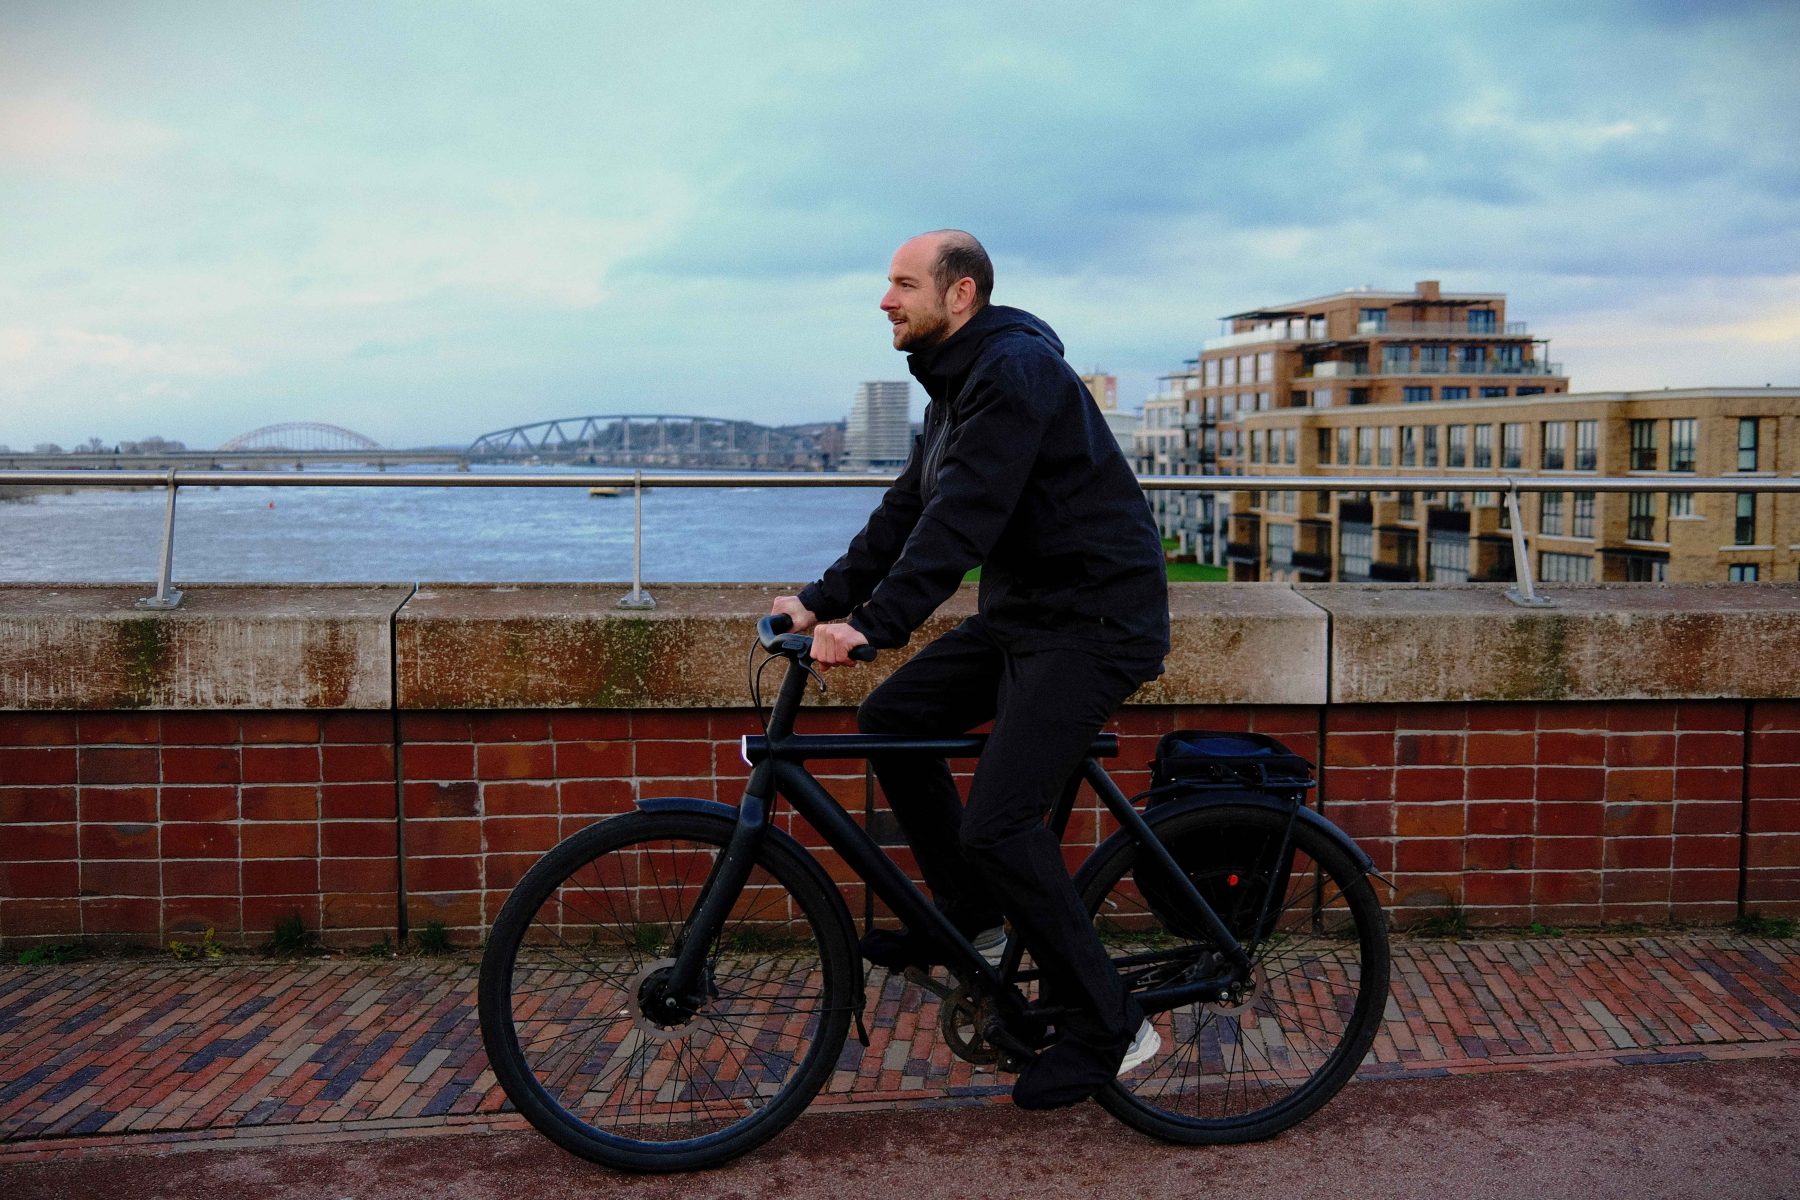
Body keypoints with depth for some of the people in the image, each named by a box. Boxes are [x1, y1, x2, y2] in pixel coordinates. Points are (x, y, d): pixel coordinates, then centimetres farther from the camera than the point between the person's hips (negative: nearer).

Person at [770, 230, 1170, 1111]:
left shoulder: (1016, 370, -18)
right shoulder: (956, 382, 14)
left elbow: (964, 515, -28)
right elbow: (908, 510, 15)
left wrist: (874, 624, -34)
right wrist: (824, 599, 7)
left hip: (1094, 621, -10)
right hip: (1022, 611, 10)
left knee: (998, 823, -16)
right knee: (890, 720, 6)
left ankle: (1106, 1030, -1)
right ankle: (968, 913, 21)